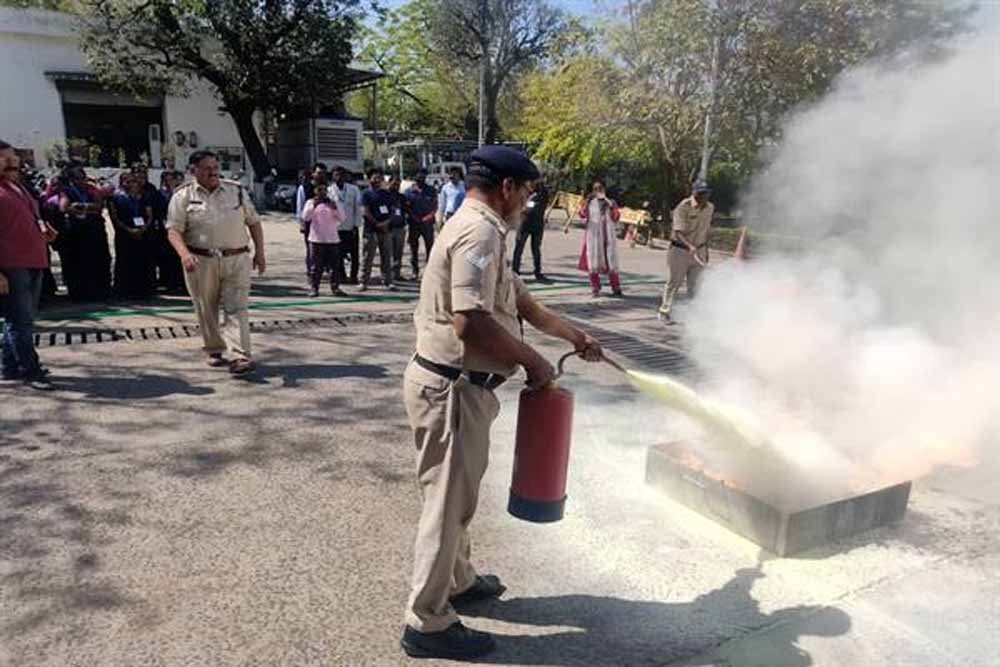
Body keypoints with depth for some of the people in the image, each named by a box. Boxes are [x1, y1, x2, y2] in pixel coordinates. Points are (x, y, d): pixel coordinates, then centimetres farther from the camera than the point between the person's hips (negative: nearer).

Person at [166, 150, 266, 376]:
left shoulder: (236, 191, 11)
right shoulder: (183, 196, 3)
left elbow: (253, 222, 14)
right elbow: (174, 230, -4)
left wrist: (259, 252, 6)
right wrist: (184, 254, -23)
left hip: (237, 260, 1)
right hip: (200, 262, 0)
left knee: (237, 309, -8)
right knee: (206, 310, 8)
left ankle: (241, 357, -14)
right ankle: (214, 351, 25)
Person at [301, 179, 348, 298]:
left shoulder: (333, 202, 10)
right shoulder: (310, 202, 6)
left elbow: (342, 218, 2)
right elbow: (305, 217, -9)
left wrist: (335, 208, -15)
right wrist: (313, 206, -21)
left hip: (333, 239, 2)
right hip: (316, 239, -2)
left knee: (335, 265, 2)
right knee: (317, 266, 0)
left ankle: (335, 287, 8)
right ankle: (314, 288, 5)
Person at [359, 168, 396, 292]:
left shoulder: (386, 193, 14)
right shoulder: (367, 194, 1)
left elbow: (392, 209, 12)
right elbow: (366, 212, -6)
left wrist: (387, 222, -5)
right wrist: (377, 224, -12)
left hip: (385, 229, 4)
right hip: (371, 230, -4)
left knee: (386, 256, 6)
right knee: (368, 257, -1)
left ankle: (387, 281, 11)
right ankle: (364, 282, 5)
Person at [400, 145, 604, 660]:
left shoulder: (477, 229, 15)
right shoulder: (480, 232, -19)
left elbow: (520, 300, 24)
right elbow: (471, 324, -30)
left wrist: (574, 335, 29)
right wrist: (535, 363, -17)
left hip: (450, 381, 11)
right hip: (451, 387, -10)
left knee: (456, 494, 24)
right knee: (448, 501, 2)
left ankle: (458, 581, 44)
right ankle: (428, 623, 19)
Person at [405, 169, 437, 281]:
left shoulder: (431, 190, 7)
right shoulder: (409, 191, 5)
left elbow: (435, 205, 4)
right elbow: (407, 207, 3)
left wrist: (430, 216, -12)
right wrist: (414, 217, -10)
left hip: (427, 222, 0)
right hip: (414, 223, 0)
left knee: (430, 247, -2)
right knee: (414, 248, 4)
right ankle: (415, 272, 13)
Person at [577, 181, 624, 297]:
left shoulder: (611, 202, 9)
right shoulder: (590, 202, 7)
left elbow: (616, 217, -2)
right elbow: (582, 215, -8)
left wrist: (611, 207, -16)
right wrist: (586, 203, -20)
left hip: (608, 236, 0)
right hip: (593, 235, 0)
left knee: (611, 262, -1)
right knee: (594, 261, 0)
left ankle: (616, 289, 5)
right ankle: (595, 289, 8)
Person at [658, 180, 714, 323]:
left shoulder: (710, 208, 3)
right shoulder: (683, 208, -18)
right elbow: (679, 232, -26)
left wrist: (706, 249, 16)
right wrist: (690, 246, -41)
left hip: (699, 251, 5)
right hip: (680, 250, -5)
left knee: (695, 284, 11)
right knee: (674, 282, 1)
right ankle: (664, 312, 13)